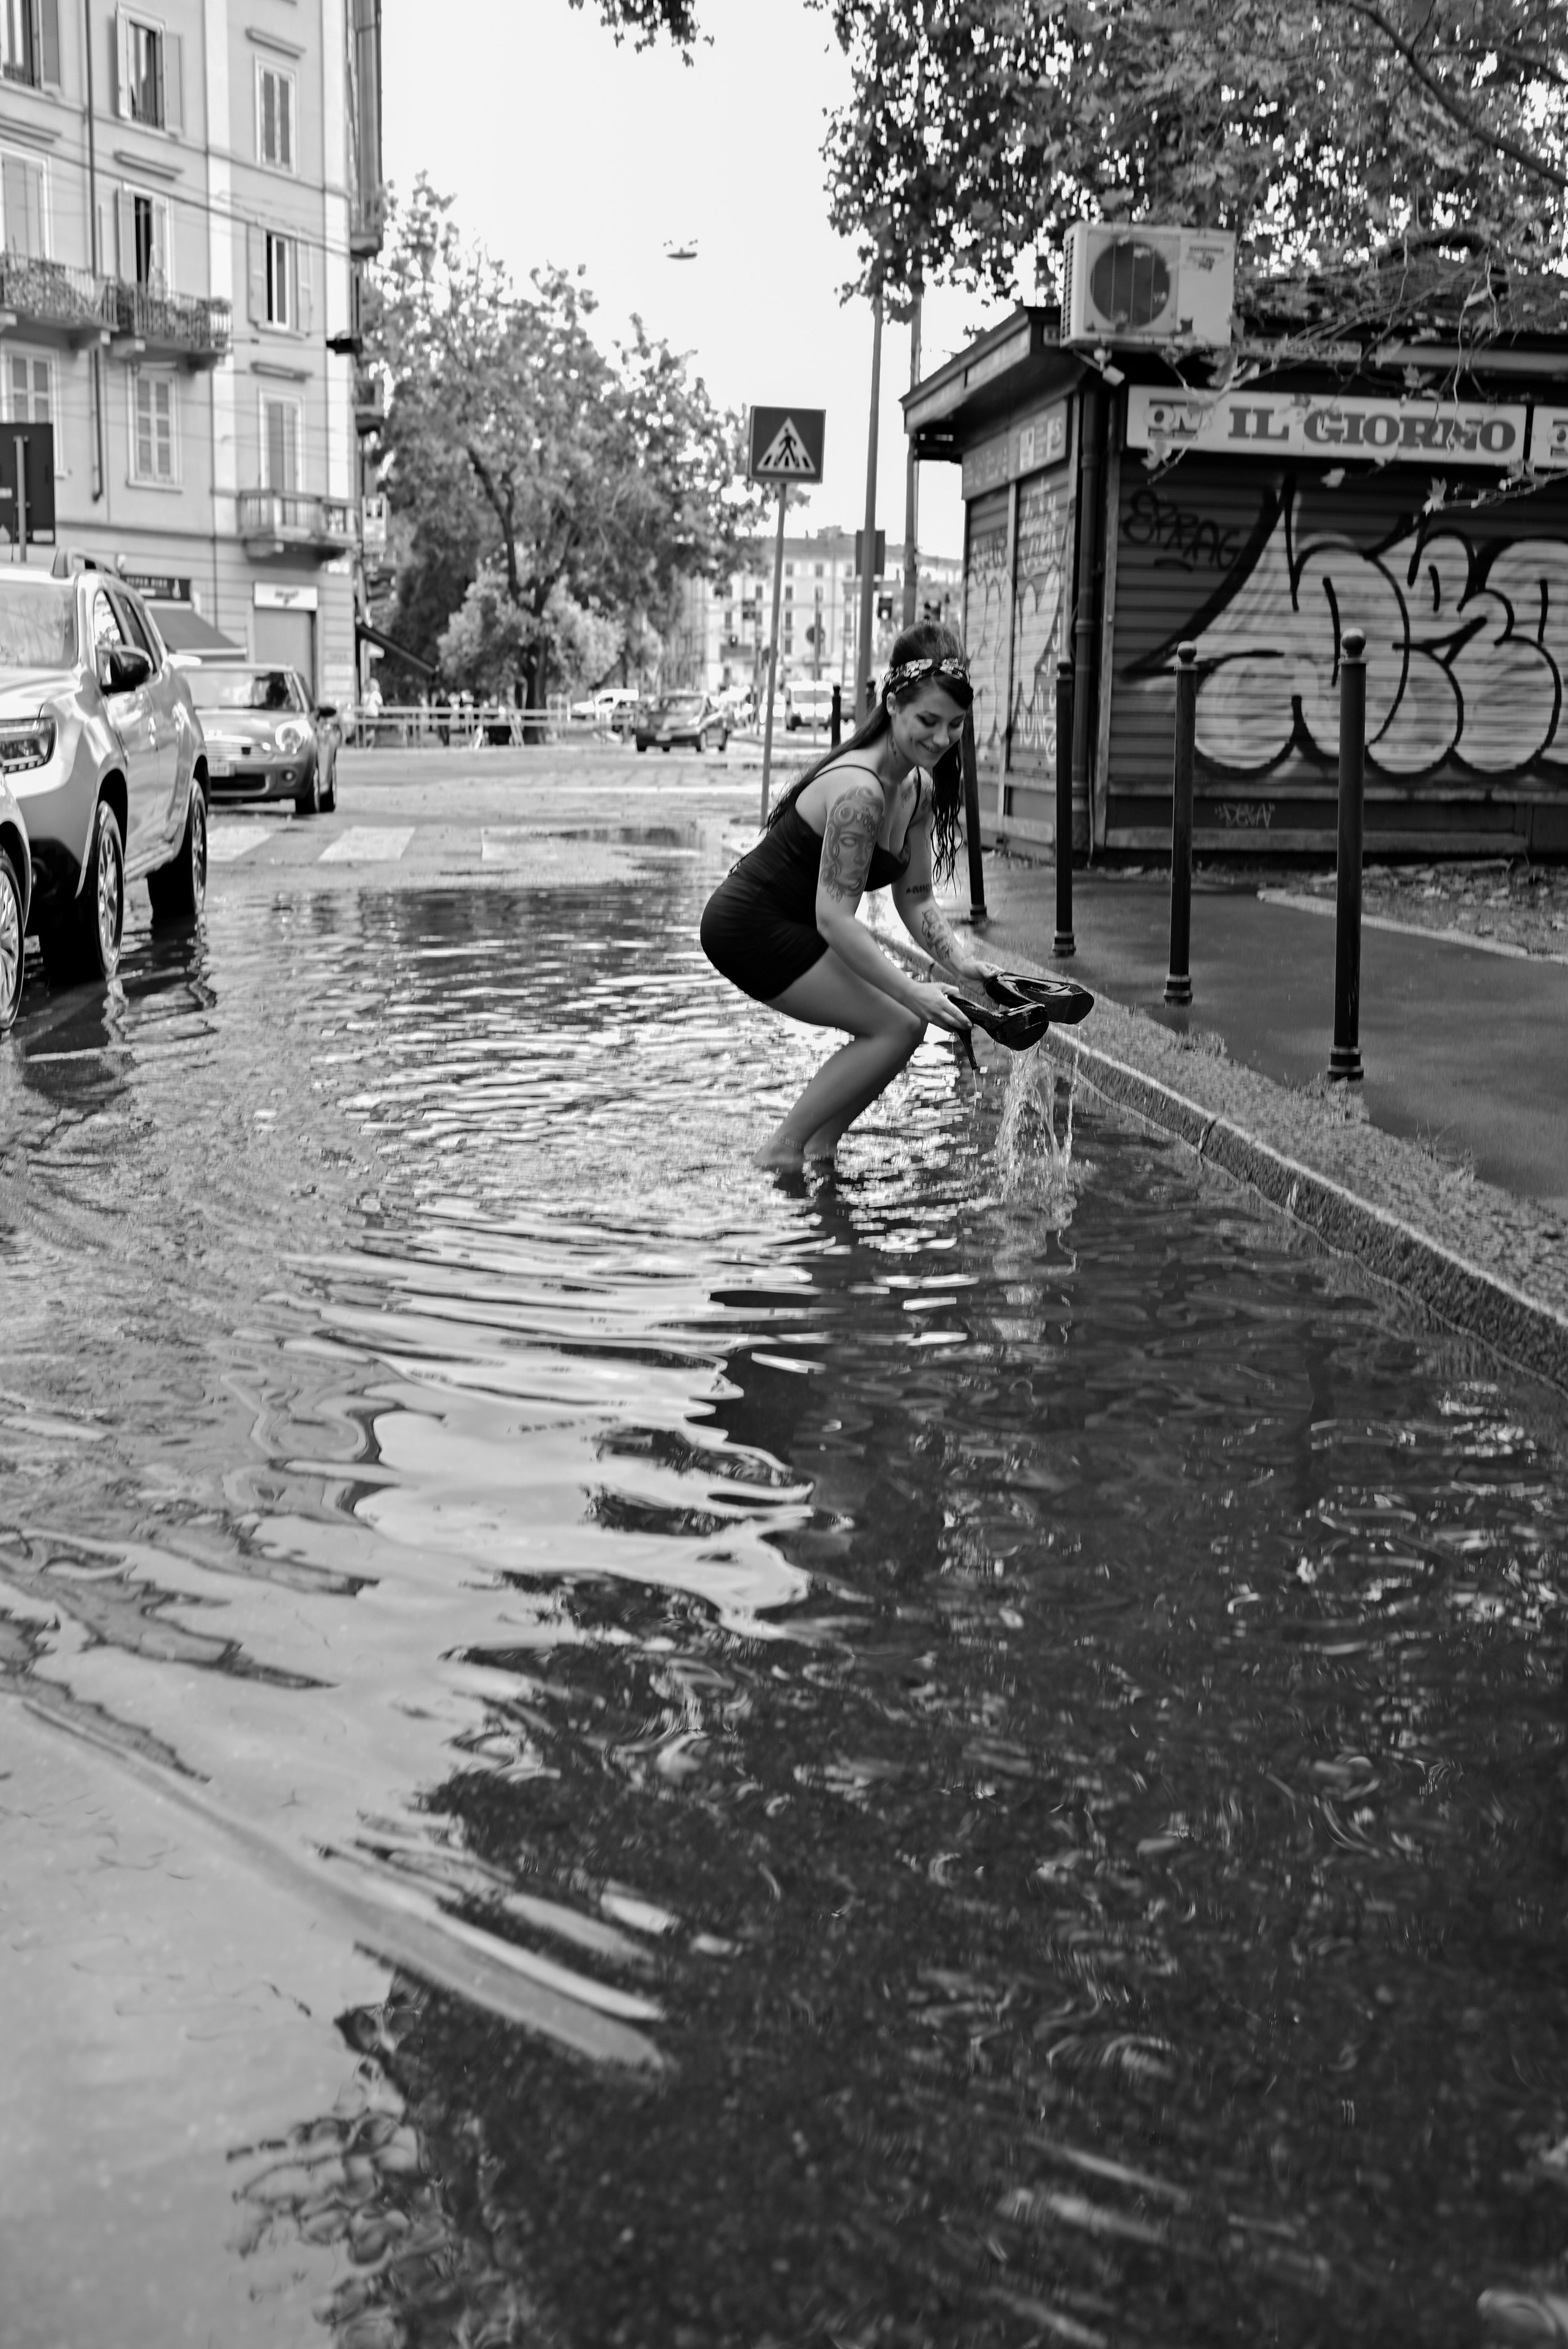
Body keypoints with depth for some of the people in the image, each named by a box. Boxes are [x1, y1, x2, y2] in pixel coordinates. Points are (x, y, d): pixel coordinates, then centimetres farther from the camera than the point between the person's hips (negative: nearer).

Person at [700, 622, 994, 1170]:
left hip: (787, 928, 10)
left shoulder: (919, 787, 4)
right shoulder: (859, 791, -26)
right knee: (897, 1026, -13)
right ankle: (782, 1150, -4)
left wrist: (960, 963, -7)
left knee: (901, 1020, 6)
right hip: (751, 929, -10)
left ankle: (818, 1148, 14)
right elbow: (834, 917, -28)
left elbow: (915, 899, 9)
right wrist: (911, 992, -31)